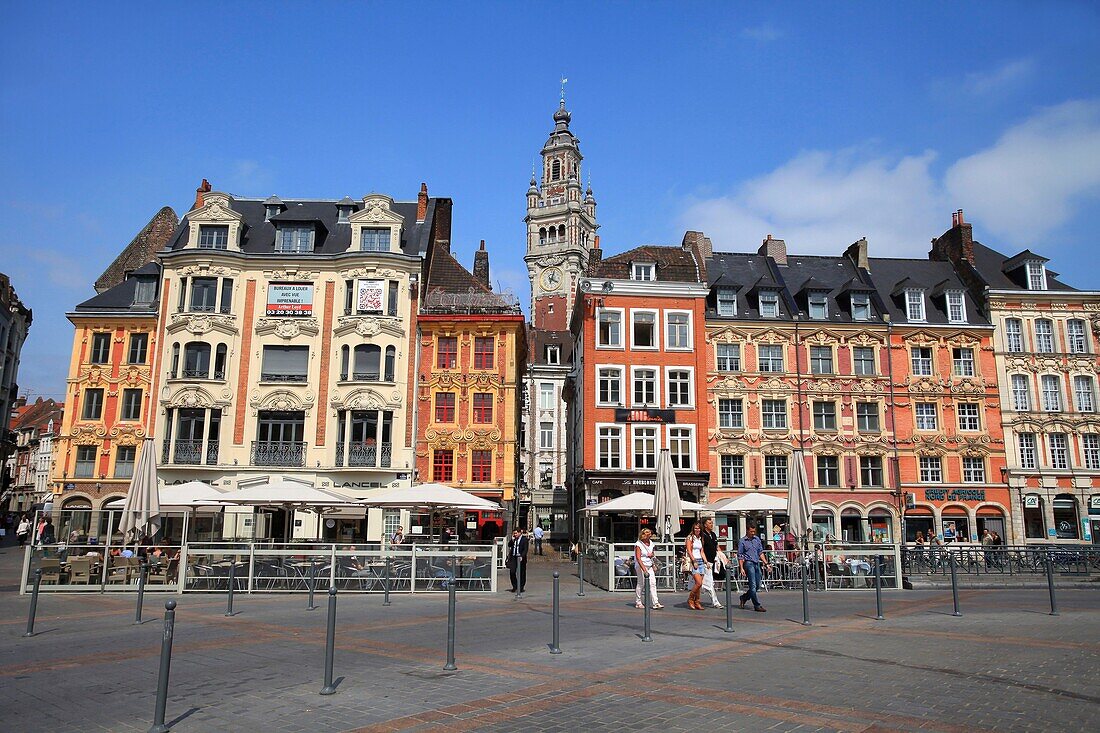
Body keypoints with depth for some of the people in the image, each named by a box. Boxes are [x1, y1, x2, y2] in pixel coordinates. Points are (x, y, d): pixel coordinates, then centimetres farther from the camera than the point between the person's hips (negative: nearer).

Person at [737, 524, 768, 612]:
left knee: (757, 585, 9)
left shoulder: (757, 539, 14)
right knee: (753, 586, -7)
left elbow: (760, 552, 19)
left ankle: (744, 597, 28)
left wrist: (765, 563, 10)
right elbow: (740, 556, -3)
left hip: (757, 563, 6)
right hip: (749, 563, -6)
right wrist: (741, 568, -10)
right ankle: (757, 605, -3)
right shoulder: (742, 541, -2)